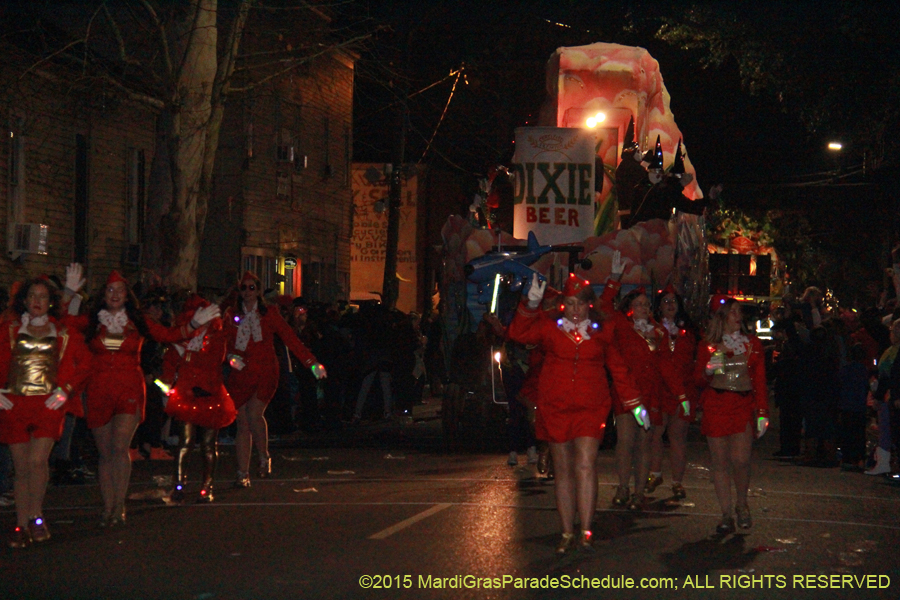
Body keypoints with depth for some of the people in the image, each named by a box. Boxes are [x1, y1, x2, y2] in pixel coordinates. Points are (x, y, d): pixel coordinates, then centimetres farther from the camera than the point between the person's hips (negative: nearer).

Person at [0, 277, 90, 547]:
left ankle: (35, 516, 0)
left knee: (37, 461, -16)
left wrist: (66, 389, 5)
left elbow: (84, 361, 14)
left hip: (48, 405, -1)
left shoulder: (63, 334, 9)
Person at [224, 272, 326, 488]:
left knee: (254, 414, -19)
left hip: (265, 374, -2)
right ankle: (243, 474, 4)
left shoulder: (269, 315, 5)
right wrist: (230, 357, -13)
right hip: (240, 374, 2)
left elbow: (290, 339, 1)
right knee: (242, 423, -2)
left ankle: (264, 458, 5)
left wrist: (312, 362, -7)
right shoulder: (232, 315, 9)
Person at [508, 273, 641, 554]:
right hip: (555, 409, 1)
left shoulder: (601, 333, 8)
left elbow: (618, 369, 18)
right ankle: (567, 533, 13)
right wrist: (531, 306, -24)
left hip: (590, 409, -1)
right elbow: (519, 333, -11)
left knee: (586, 465, -15)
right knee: (563, 470, 6)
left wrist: (634, 402, 18)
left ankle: (585, 532, -15)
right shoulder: (549, 328, 4)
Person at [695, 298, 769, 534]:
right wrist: (709, 370, -13)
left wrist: (763, 413, 3)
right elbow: (699, 380, 9)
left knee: (740, 460, -11)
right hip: (715, 406, 0)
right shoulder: (708, 347, 8)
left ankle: (742, 505, 13)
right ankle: (726, 515, 6)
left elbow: (760, 381, 10)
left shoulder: (753, 344, 11)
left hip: (743, 407, 0)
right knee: (720, 462, -1)